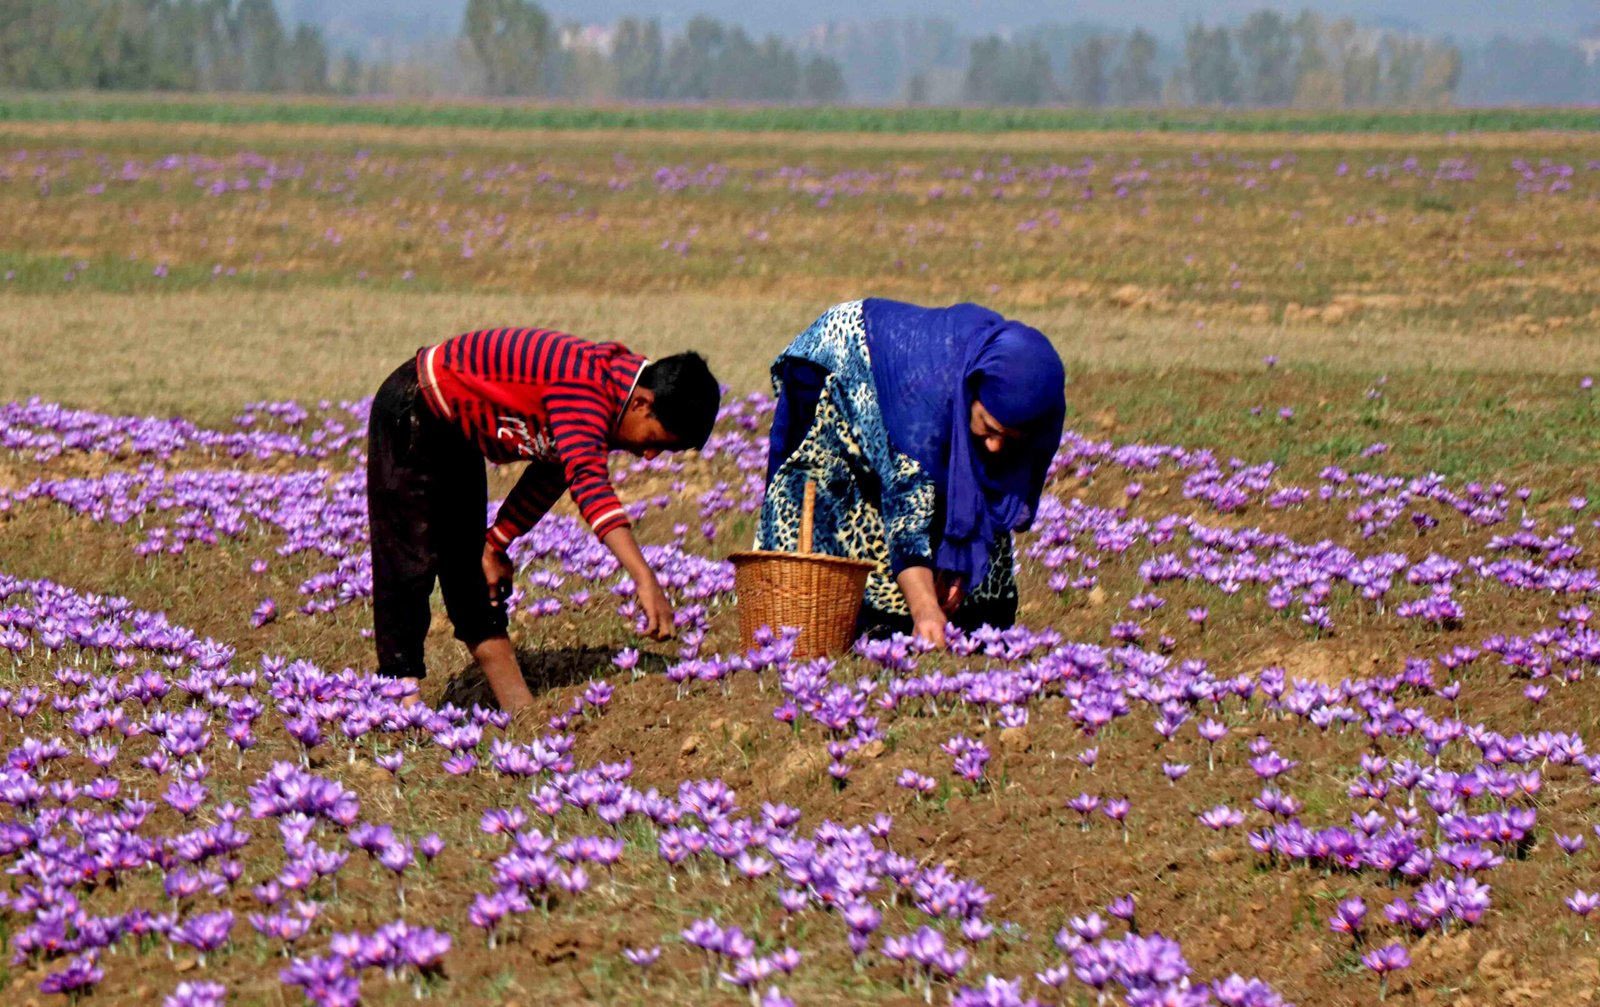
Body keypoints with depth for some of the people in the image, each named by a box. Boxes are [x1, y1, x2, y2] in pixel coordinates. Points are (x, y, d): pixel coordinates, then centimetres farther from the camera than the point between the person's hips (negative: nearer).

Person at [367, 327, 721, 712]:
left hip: (454, 433, 10)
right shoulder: (582, 389, -35)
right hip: (410, 415, -10)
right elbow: (588, 483, -49)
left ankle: (521, 710, 13)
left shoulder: (601, 394, -4)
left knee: (469, 570, 11)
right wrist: (646, 582, -57)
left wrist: (496, 544, 13)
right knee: (407, 568, -13)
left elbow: (551, 475, 10)